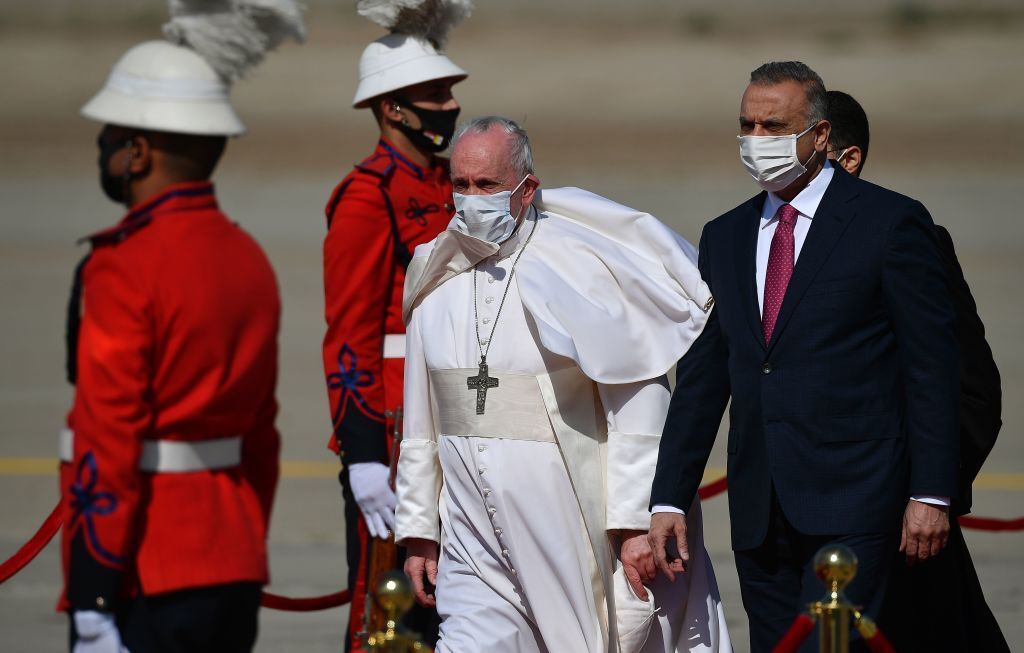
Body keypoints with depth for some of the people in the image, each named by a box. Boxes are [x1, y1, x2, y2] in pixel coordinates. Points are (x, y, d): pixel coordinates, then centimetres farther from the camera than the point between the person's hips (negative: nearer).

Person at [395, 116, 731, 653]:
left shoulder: (580, 267, -8)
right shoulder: (439, 281, 7)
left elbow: (637, 407, -9)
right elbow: (421, 421, 14)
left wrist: (636, 520, -13)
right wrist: (418, 531, 13)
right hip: (477, 544, 4)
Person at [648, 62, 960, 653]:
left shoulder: (890, 222, -2)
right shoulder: (725, 238, 15)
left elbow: (933, 367, -4)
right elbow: (701, 377, 15)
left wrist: (930, 494, -9)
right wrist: (669, 499, 9)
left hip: (851, 499, -6)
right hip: (761, 513, 6)